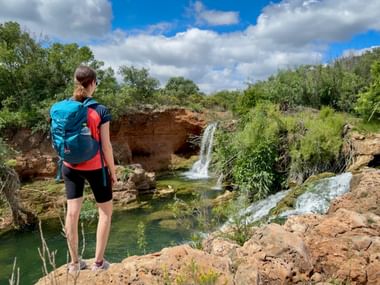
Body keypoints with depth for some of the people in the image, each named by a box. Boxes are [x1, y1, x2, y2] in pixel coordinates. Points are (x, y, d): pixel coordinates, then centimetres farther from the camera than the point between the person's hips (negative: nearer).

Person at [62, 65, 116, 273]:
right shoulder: (100, 111, -16)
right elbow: (106, 146, -13)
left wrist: (65, 161, 18)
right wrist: (112, 171, -2)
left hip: (70, 167, 5)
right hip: (95, 167, -4)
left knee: (72, 212, 13)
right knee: (105, 211, 13)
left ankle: (74, 262, 26)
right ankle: (98, 261, 19)